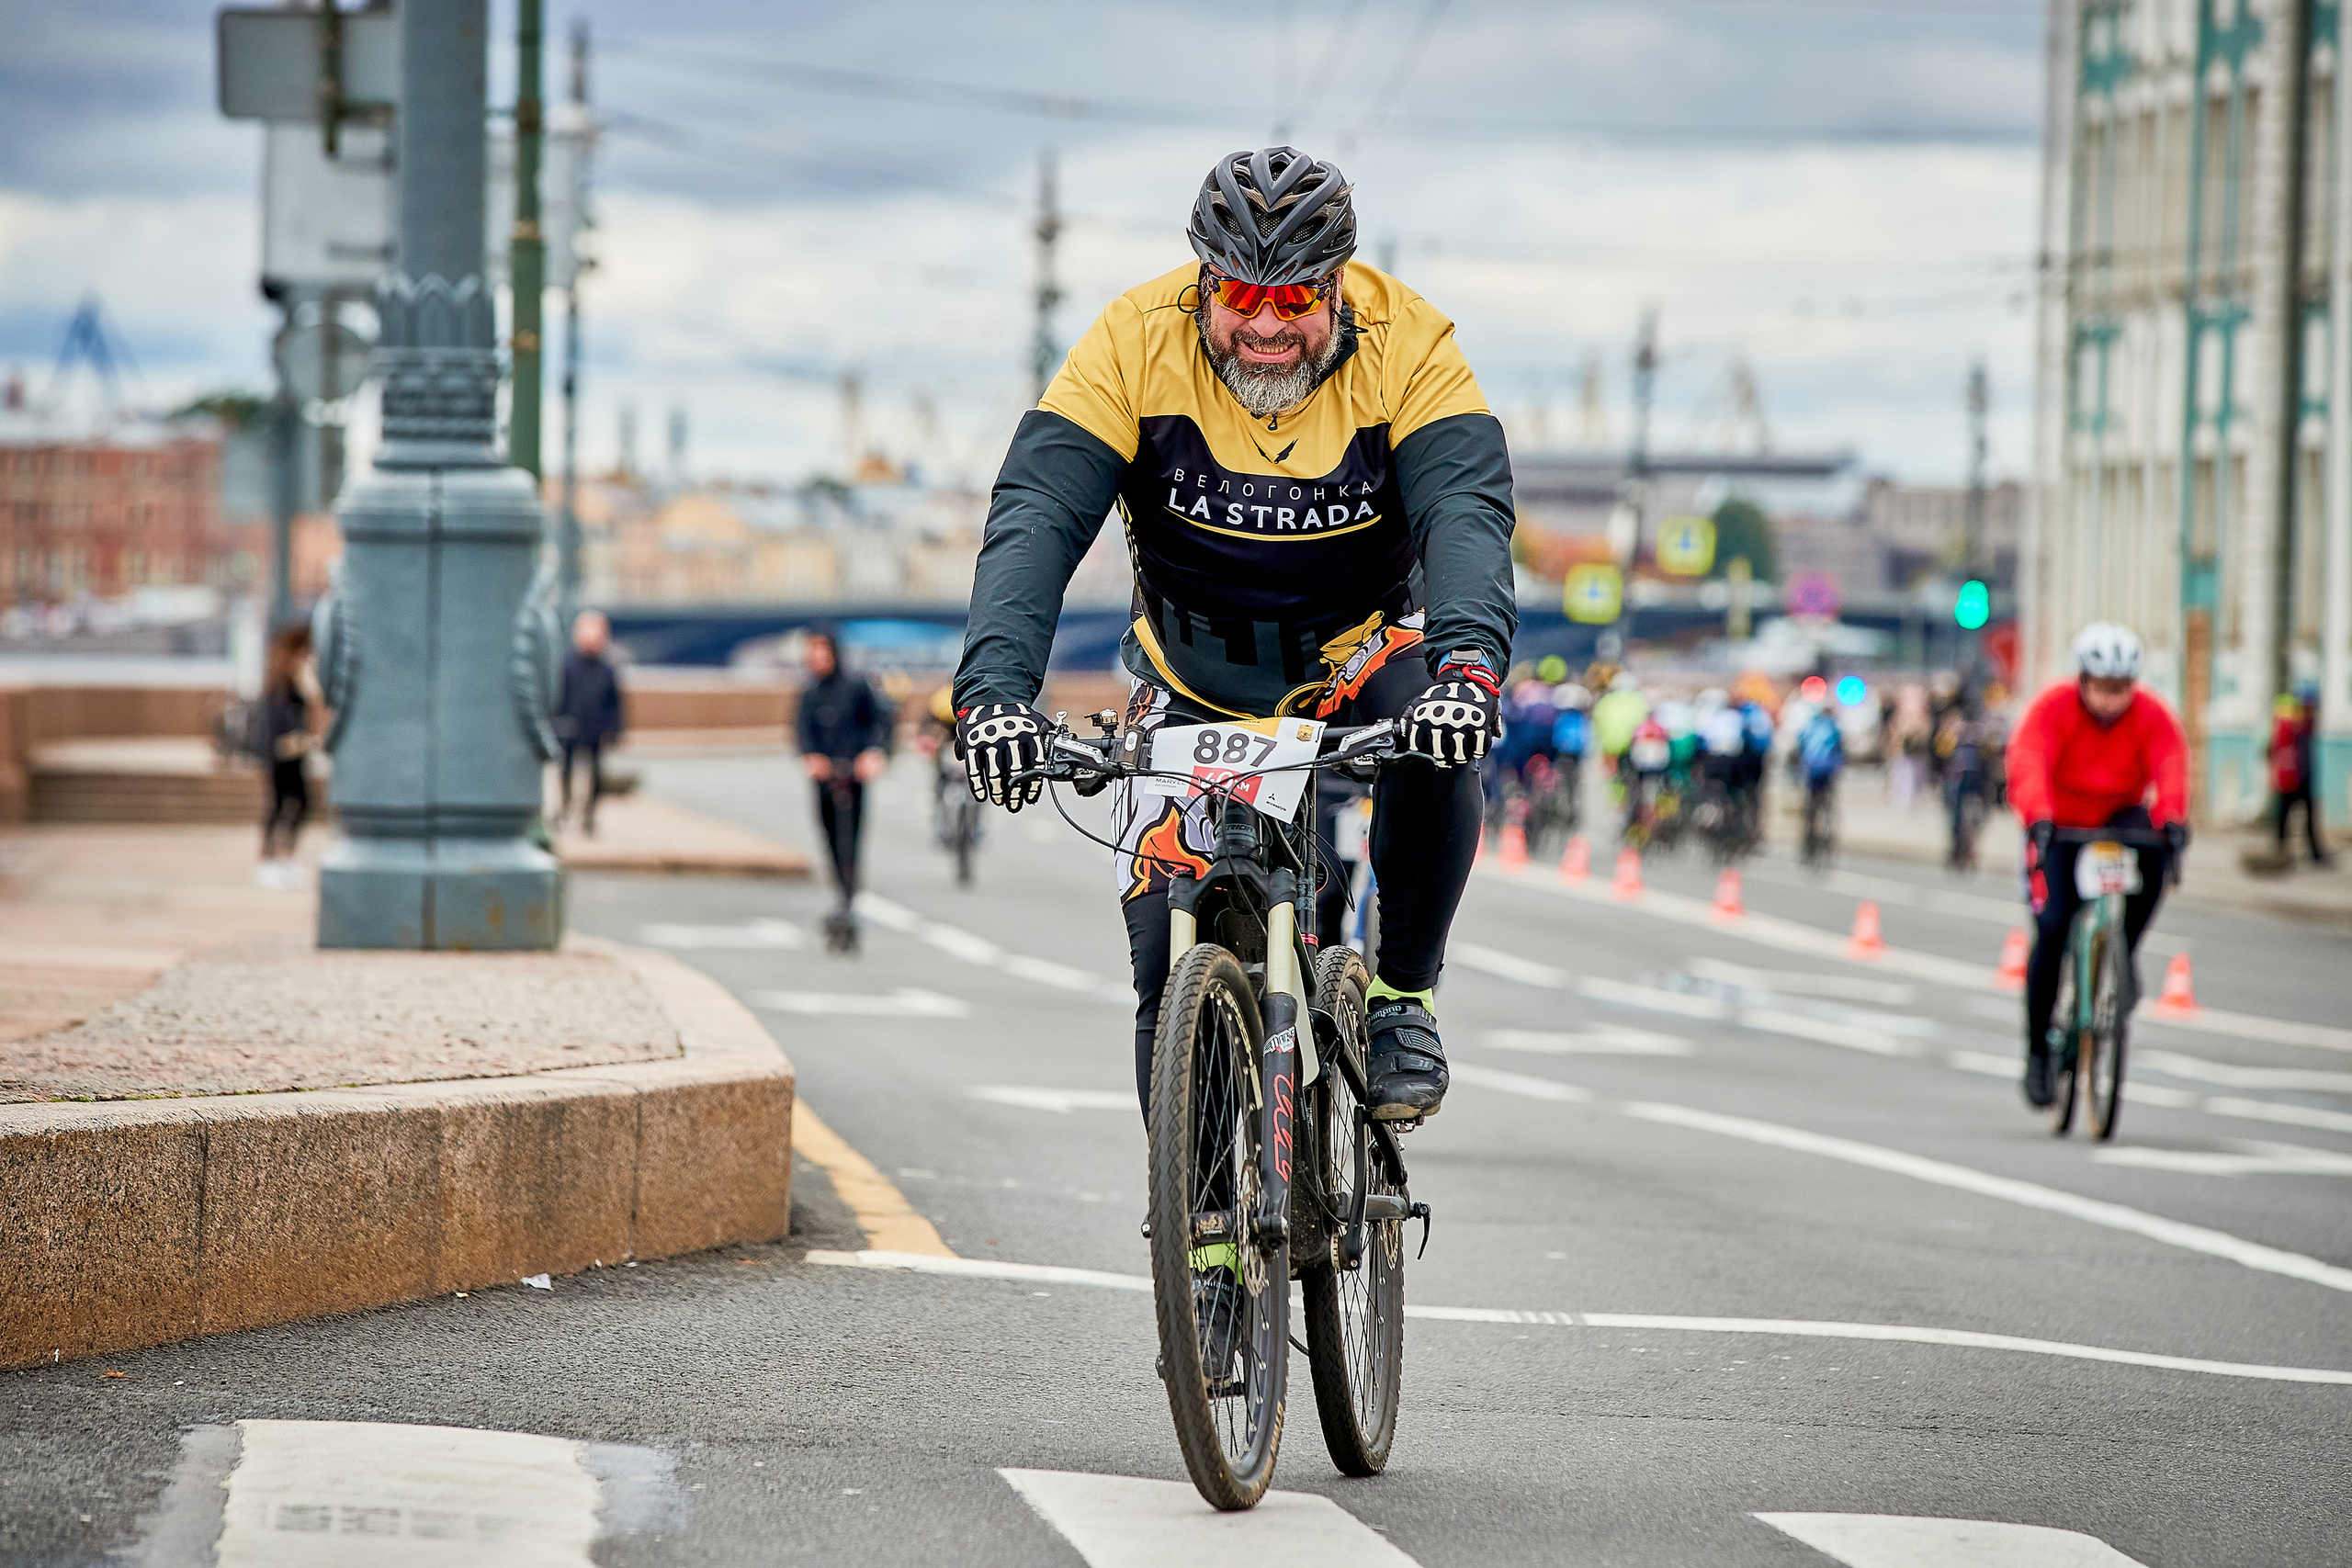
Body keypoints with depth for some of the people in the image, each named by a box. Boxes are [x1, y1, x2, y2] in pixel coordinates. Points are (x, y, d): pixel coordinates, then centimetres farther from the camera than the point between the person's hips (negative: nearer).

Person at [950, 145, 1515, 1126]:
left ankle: (1401, 994, -11)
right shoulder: (1136, 342, -21)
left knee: (1438, 749, -33)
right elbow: (1035, 515, -28)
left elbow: (1466, 512, -32)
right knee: (1171, 952, -9)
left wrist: (1468, 666, -52)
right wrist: (994, 687, -44)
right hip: (1196, 683, 1)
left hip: (1358, 653, -1)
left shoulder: (1406, 345, -20)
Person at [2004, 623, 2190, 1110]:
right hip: (2059, 829, -1)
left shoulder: (2152, 716, -15)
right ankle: (2039, 1051, -1)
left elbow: (2171, 766, -30)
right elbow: (2028, 763, -35)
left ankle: (2122, 953, -15)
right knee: (2052, 928, -17)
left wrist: (2172, 816, -51)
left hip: (2120, 819, 1)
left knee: (2153, 851, -34)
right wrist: (2038, 816, -54)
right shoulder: (2053, 709, -20)